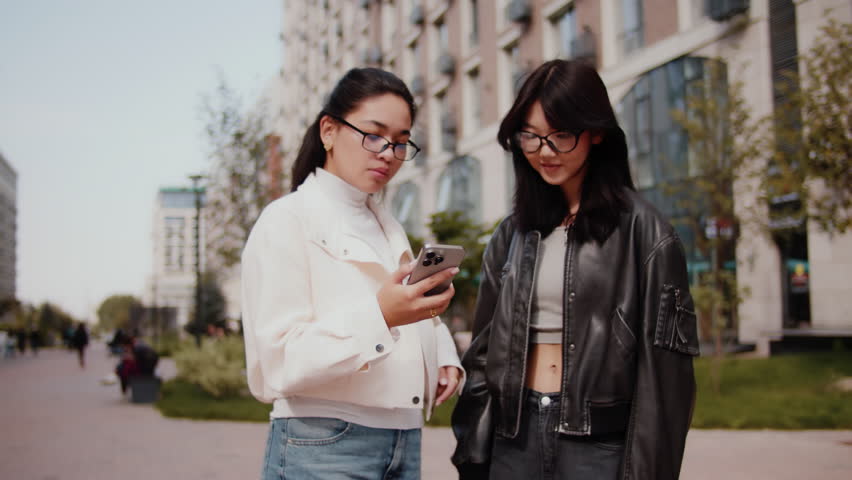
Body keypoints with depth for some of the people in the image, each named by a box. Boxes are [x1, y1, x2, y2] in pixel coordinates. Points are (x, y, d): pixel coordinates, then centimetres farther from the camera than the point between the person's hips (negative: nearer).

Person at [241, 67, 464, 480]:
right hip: (323, 447, -6)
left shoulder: (389, 228, 17)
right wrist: (379, 315, -29)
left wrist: (443, 359, -2)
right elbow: (278, 363, -15)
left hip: (405, 442, 7)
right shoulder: (286, 221, -6)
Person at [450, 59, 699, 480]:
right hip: (514, 436, 4)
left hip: (600, 441, -4)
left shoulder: (641, 230, -6)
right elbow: (485, 347, 10)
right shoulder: (512, 233, 9)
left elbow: (662, 361, -9)